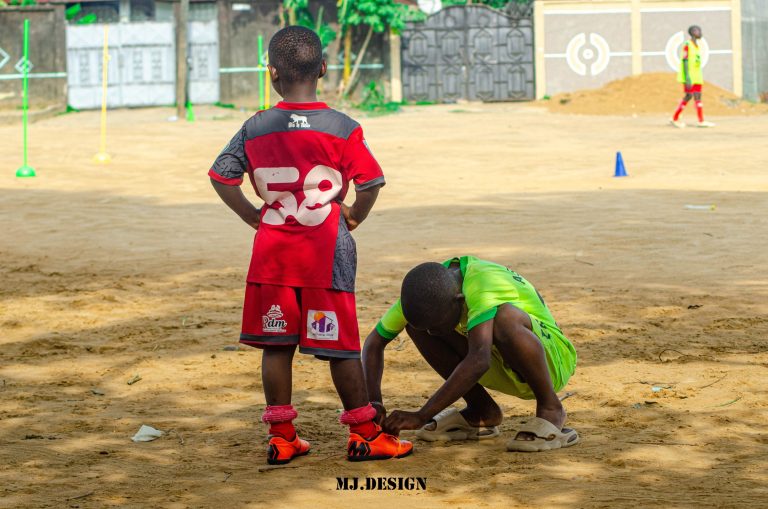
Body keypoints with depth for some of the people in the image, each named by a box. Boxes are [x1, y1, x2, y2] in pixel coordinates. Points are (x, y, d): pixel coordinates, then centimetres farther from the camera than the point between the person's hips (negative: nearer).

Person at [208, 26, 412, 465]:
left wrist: (253, 216, 12)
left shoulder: (255, 128, 0)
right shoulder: (343, 128, -8)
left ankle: (281, 436, 12)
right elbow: (370, 184, -10)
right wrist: (354, 216, 7)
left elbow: (221, 177, 3)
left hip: (272, 252, 2)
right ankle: (364, 434, 10)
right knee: (340, 344, 3)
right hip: (327, 253, -2)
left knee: (276, 344, 9)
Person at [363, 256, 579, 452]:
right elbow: (374, 342, -3)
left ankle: (550, 409, -17)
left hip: (552, 361, -7)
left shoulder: (481, 284, -33)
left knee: (505, 317, -38)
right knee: (417, 322, -7)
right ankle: (481, 412, 1)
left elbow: (479, 360, -45)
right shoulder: (427, 289, -12)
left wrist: (421, 416, -44)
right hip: (501, 369, 7)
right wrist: (373, 401, -19)